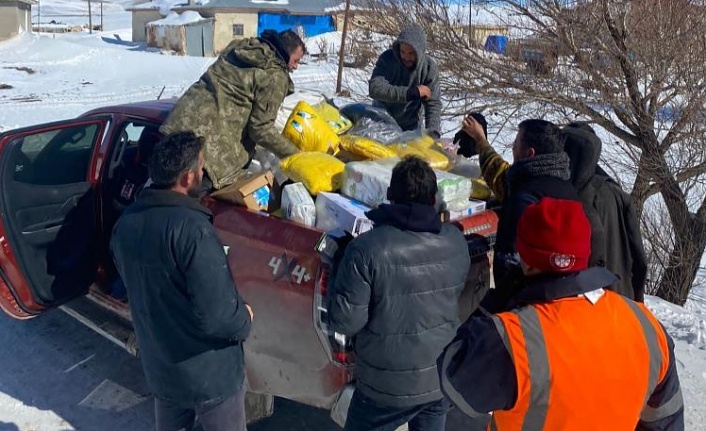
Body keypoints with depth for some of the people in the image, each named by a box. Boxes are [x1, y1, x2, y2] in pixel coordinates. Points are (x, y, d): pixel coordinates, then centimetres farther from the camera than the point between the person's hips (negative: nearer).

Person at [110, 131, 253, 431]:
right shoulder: (192, 228, -29)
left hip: (157, 366, 7)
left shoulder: (125, 223, -4)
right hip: (208, 373, -7)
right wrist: (244, 319, -10)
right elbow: (215, 315, -30)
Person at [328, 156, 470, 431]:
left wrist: (340, 274, -3)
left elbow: (345, 322, -19)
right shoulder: (457, 241, -7)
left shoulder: (367, 248, -25)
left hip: (388, 386, -4)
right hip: (444, 379, 4)